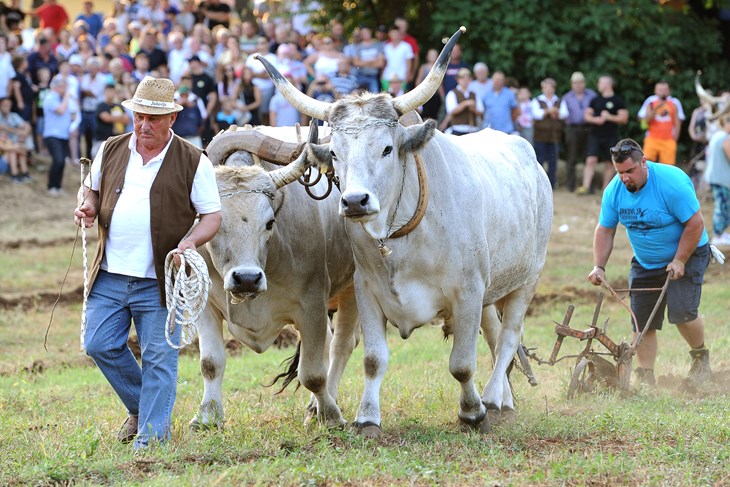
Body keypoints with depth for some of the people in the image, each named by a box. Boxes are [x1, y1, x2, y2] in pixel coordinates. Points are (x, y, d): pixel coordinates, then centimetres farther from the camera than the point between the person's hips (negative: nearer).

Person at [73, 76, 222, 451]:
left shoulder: (193, 162, -2)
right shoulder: (111, 150, 8)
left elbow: (212, 215, 0)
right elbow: (90, 187, 22)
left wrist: (191, 240, -20)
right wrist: (87, 205, -2)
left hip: (159, 281, -4)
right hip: (109, 276, 4)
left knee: (159, 358, -1)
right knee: (100, 345, 3)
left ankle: (152, 434, 8)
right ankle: (140, 408, 24)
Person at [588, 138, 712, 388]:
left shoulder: (672, 182, -26)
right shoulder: (614, 190, -9)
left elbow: (695, 223, -23)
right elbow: (604, 230, 0)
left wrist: (679, 261, -21)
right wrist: (599, 267, -10)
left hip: (686, 255, -5)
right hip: (645, 263, 5)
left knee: (682, 311, -21)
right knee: (642, 321, -2)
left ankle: (701, 358, 5)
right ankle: (645, 378, 6)